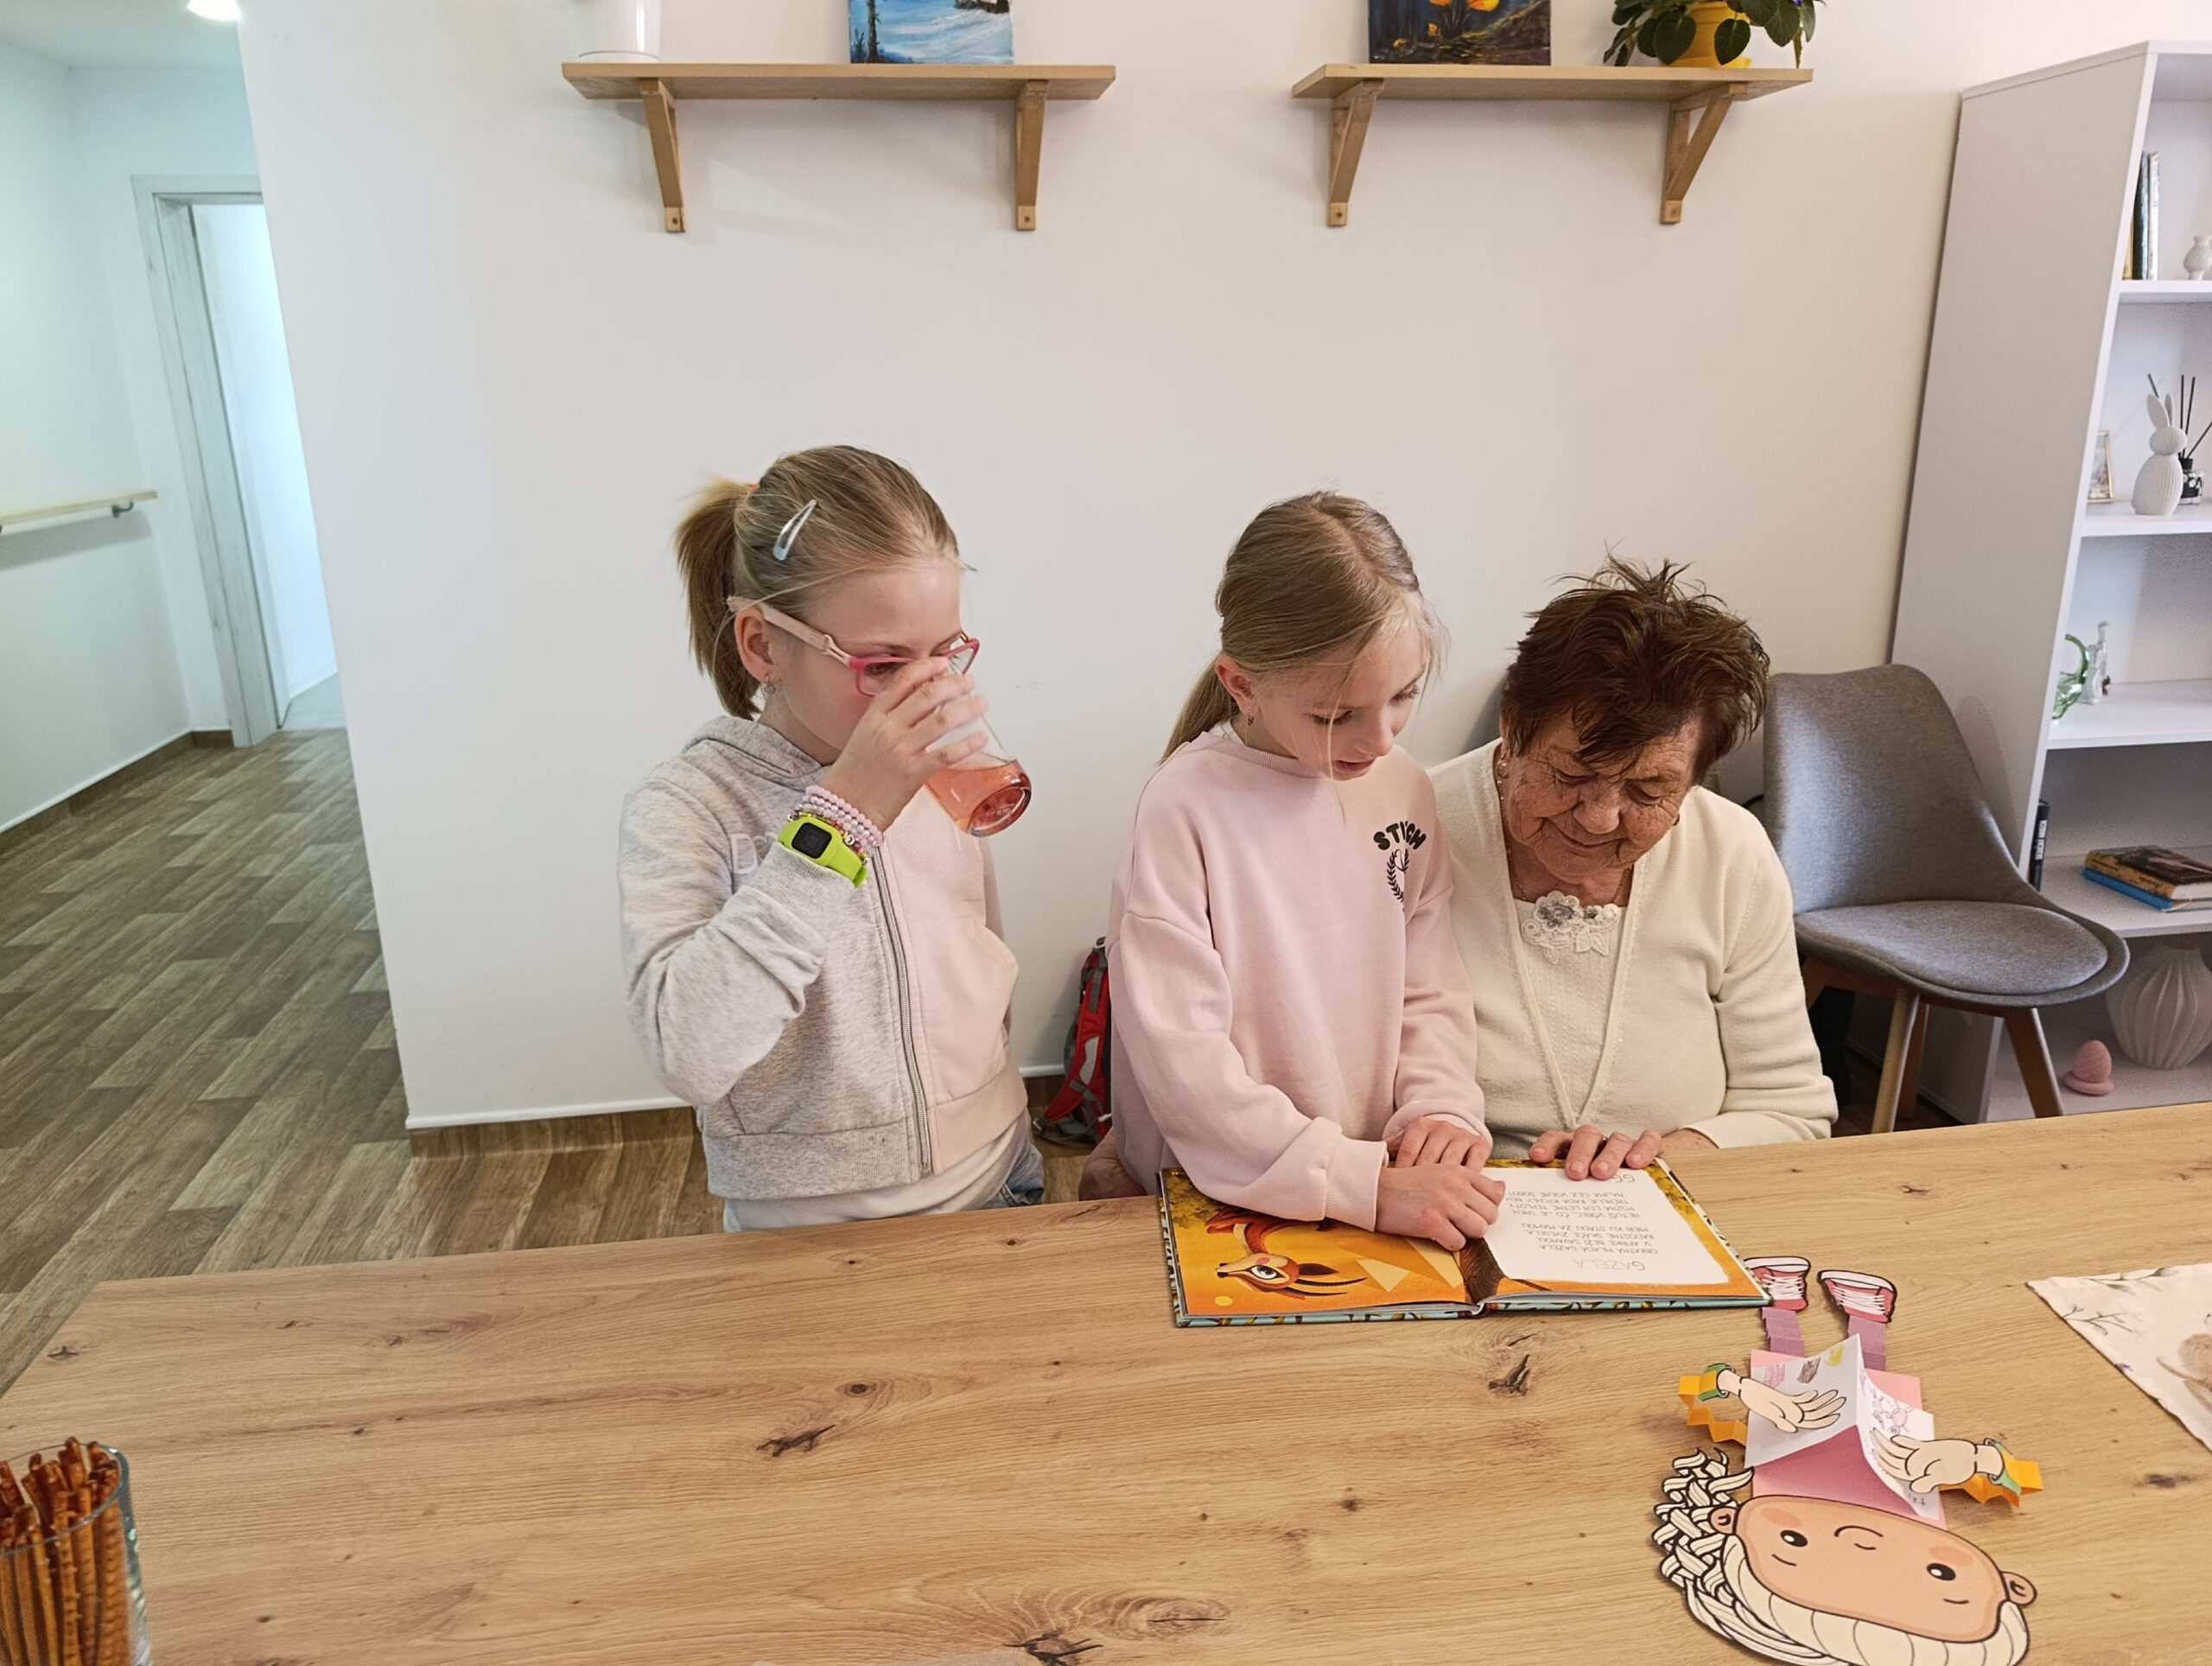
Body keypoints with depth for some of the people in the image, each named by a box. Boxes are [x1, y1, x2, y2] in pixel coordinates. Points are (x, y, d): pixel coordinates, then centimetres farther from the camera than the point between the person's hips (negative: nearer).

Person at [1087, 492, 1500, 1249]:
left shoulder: (1404, 789, 3)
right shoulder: (1184, 811, -17)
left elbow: (1431, 988, 9)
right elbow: (1181, 1060, -20)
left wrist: (1441, 1108, -10)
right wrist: (1366, 1185, -22)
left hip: (1390, 1180, 4)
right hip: (1217, 1203, -4)